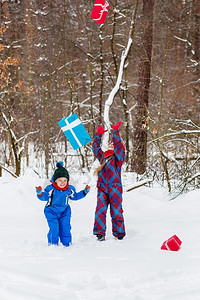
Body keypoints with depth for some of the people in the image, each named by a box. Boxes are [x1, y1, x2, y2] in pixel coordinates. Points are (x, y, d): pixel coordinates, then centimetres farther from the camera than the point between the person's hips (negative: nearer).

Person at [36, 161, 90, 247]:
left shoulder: (70, 189, -5)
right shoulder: (50, 189, -19)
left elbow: (75, 196, 12)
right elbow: (44, 197, -12)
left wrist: (84, 192, 4)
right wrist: (40, 194, -33)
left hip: (64, 212, 3)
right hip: (51, 211, -3)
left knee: (65, 228, 2)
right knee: (54, 229, -11)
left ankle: (67, 244, 17)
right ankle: (53, 244, 6)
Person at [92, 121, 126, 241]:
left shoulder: (118, 157, 3)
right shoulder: (103, 156, 19)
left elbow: (118, 146, -12)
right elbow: (95, 147, 27)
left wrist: (116, 132, -11)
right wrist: (99, 134, 21)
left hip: (115, 189, -4)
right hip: (102, 189, 4)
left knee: (116, 211, 1)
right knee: (100, 210, -7)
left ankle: (119, 233, 12)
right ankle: (100, 233, -4)